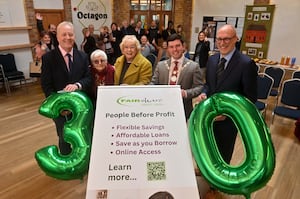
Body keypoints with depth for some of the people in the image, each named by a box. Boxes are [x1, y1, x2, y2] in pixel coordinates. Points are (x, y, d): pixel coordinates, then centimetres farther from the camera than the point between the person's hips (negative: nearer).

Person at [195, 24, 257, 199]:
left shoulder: (246, 63, -18)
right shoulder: (212, 60, 1)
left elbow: (251, 97, -15)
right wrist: (204, 93, -10)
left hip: (228, 118, -4)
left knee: (222, 153, 16)